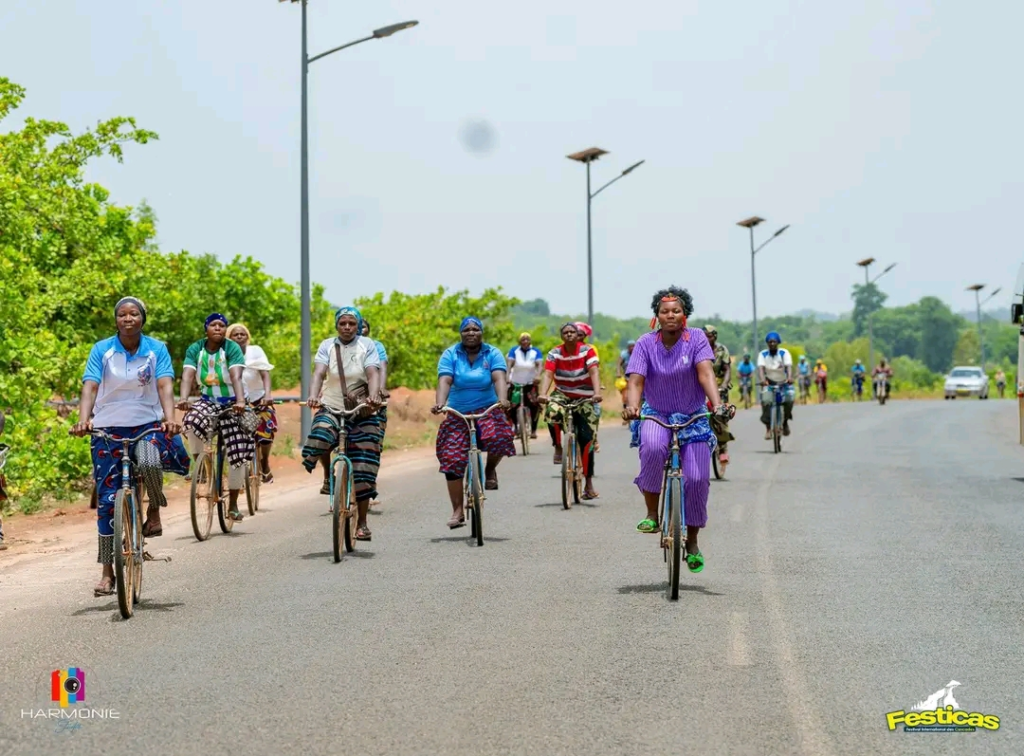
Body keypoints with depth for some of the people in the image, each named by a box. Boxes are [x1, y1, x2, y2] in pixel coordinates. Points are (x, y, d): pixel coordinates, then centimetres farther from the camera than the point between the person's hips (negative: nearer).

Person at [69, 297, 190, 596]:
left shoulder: (156, 349, -2)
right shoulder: (102, 350, -2)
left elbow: (165, 385, -13)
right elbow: (90, 386, -12)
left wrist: (169, 417, -31)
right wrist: (83, 419, -30)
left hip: (148, 424, -1)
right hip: (109, 428, 1)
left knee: (149, 462, -36)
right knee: (107, 499, -1)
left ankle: (155, 510, -4)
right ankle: (107, 572, 8)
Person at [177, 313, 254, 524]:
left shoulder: (232, 348, -12)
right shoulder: (195, 349, -5)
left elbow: (236, 376, -26)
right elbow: (187, 375, -18)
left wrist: (240, 401, -43)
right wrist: (183, 398, -37)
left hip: (231, 404, -1)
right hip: (207, 402, 1)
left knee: (237, 453, -4)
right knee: (192, 421, -33)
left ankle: (233, 503, 10)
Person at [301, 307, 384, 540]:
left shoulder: (367, 345, 1)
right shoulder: (327, 346, 4)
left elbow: (373, 373, -13)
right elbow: (319, 373, -11)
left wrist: (374, 395, -34)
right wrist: (313, 396, -31)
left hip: (363, 413, 0)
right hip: (332, 408, 0)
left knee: (363, 470, -4)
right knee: (318, 437, -33)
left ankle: (362, 523, 10)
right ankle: (328, 477, -1)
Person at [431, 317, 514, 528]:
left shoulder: (493, 354, -2)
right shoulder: (450, 355, -2)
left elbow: (499, 378, -17)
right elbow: (444, 381, -15)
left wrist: (502, 399, -36)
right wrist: (439, 403, -34)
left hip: (488, 410, -1)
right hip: (458, 414, 1)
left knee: (498, 437, -32)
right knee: (452, 460, -6)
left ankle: (490, 469, 2)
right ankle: (458, 511, 5)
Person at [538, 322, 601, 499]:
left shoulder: (587, 350, -9)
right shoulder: (555, 353, -6)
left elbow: (594, 372, -22)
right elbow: (548, 374, -18)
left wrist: (597, 392, -40)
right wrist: (543, 394, -37)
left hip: (585, 398, 0)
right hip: (562, 395, 1)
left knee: (587, 438, -8)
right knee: (553, 411, -36)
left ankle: (588, 483, 3)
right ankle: (558, 447, -9)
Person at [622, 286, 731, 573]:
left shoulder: (696, 339, -8)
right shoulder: (645, 343, -7)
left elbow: (705, 373, -20)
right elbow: (636, 380, -16)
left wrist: (717, 405, -36)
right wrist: (632, 406, -36)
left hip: (693, 417, 1)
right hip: (655, 414, -1)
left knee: (697, 478, -8)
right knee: (652, 447, -35)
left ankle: (692, 542, 13)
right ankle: (651, 514, -16)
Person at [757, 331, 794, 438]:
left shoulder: (784, 353, -10)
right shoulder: (763, 354, -8)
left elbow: (789, 366, -25)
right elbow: (761, 367, -23)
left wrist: (790, 377, -46)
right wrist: (762, 379, -43)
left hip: (783, 382, 0)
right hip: (769, 382, 0)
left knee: (788, 400, -23)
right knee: (765, 401, -24)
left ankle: (785, 422, 5)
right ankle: (768, 428, -16)